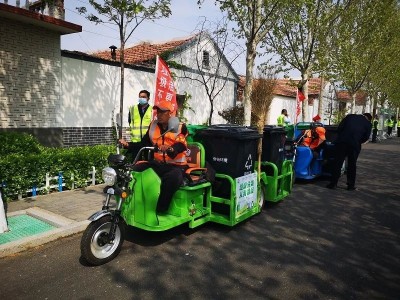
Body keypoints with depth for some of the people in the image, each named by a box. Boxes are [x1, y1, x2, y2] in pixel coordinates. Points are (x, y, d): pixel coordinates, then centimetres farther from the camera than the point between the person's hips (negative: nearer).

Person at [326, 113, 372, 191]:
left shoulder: (350, 116, 15)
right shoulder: (368, 124, 13)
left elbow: (339, 127, 7)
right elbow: (366, 137, 9)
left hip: (341, 142, 0)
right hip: (354, 145, 0)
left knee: (337, 163, 6)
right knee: (352, 165, 12)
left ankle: (333, 183, 7)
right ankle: (351, 185, 16)